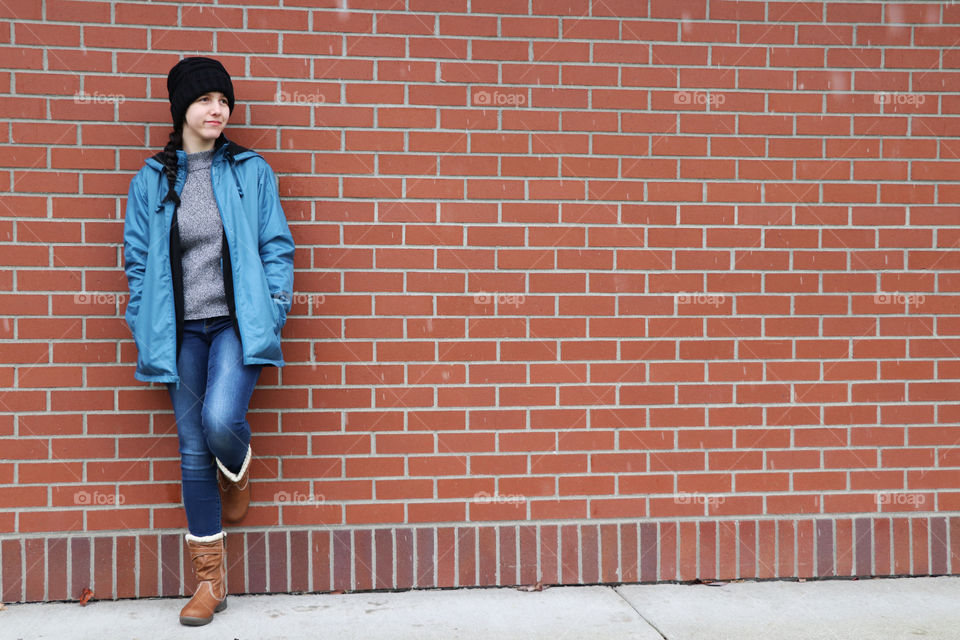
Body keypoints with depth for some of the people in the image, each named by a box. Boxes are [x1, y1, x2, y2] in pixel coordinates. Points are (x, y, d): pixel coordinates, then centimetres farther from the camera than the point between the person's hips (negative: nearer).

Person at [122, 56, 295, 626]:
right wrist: (146, 329, 3)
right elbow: (138, 259, 10)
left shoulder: (252, 171, 4)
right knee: (193, 451, 4)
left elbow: (277, 247, 4)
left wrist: (272, 316, -4)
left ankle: (238, 471, 14)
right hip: (183, 330, 2)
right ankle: (211, 579, 16)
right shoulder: (152, 180, 8)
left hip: (238, 321, -2)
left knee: (220, 420, -26)